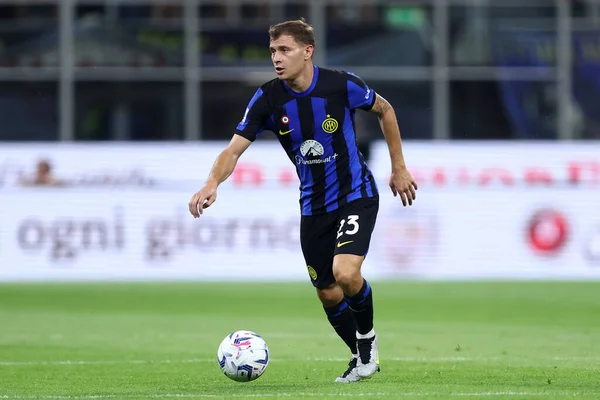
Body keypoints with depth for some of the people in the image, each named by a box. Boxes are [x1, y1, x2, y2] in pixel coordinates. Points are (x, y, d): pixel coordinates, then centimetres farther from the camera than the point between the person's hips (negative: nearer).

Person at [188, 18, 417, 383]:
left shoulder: (342, 86, -17)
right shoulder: (268, 99, -12)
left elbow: (385, 110, 3)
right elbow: (234, 149, -15)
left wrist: (399, 168, 6)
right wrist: (212, 184, -35)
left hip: (356, 196, -4)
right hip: (314, 206, 4)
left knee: (345, 273, -25)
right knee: (329, 294, 7)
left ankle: (367, 335, 4)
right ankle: (364, 359, 31)